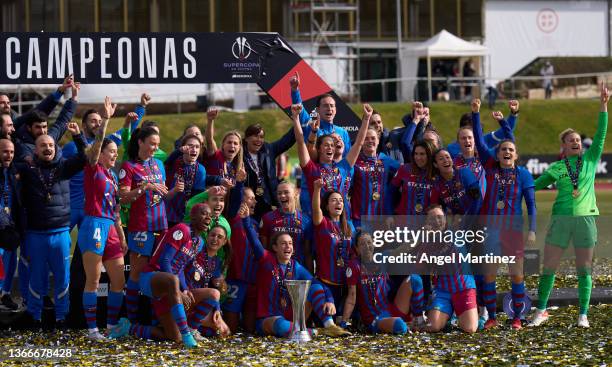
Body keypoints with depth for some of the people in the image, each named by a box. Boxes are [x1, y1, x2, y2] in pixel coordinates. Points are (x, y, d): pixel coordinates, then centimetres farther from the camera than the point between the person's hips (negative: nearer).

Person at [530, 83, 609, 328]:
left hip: (586, 218, 0)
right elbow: (535, 185, 13)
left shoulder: (590, 159, 8)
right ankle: (541, 311, 11)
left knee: (584, 270, 2)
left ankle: (583, 315, 8)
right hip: (561, 218, 0)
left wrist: (603, 106, -5)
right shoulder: (556, 168, 8)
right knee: (549, 266, 0)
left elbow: (601, 133, 2)